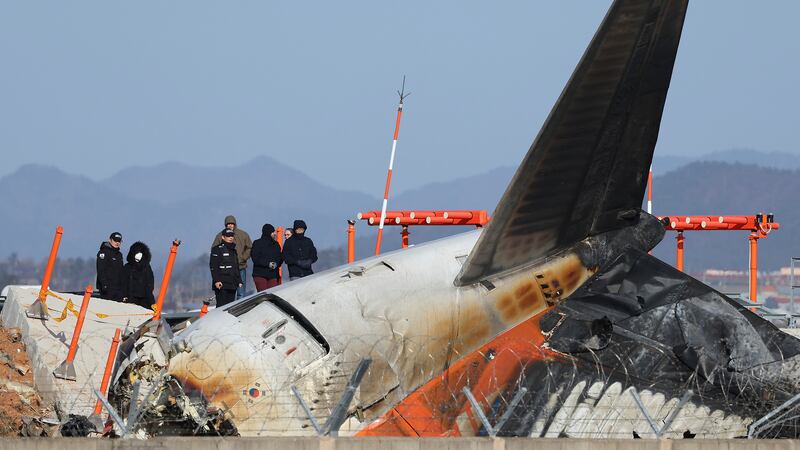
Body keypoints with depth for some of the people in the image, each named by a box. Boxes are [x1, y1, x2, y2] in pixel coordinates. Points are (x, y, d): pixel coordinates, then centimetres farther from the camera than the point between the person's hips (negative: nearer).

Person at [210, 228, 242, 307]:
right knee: (221, 306, -12)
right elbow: (213, 267, -10)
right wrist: (216, 280, -19)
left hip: (232, 285, 7)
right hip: (222, 284, -7)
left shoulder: (233, 250, 20)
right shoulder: (217, 249, -3)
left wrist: (239, 281, 21)